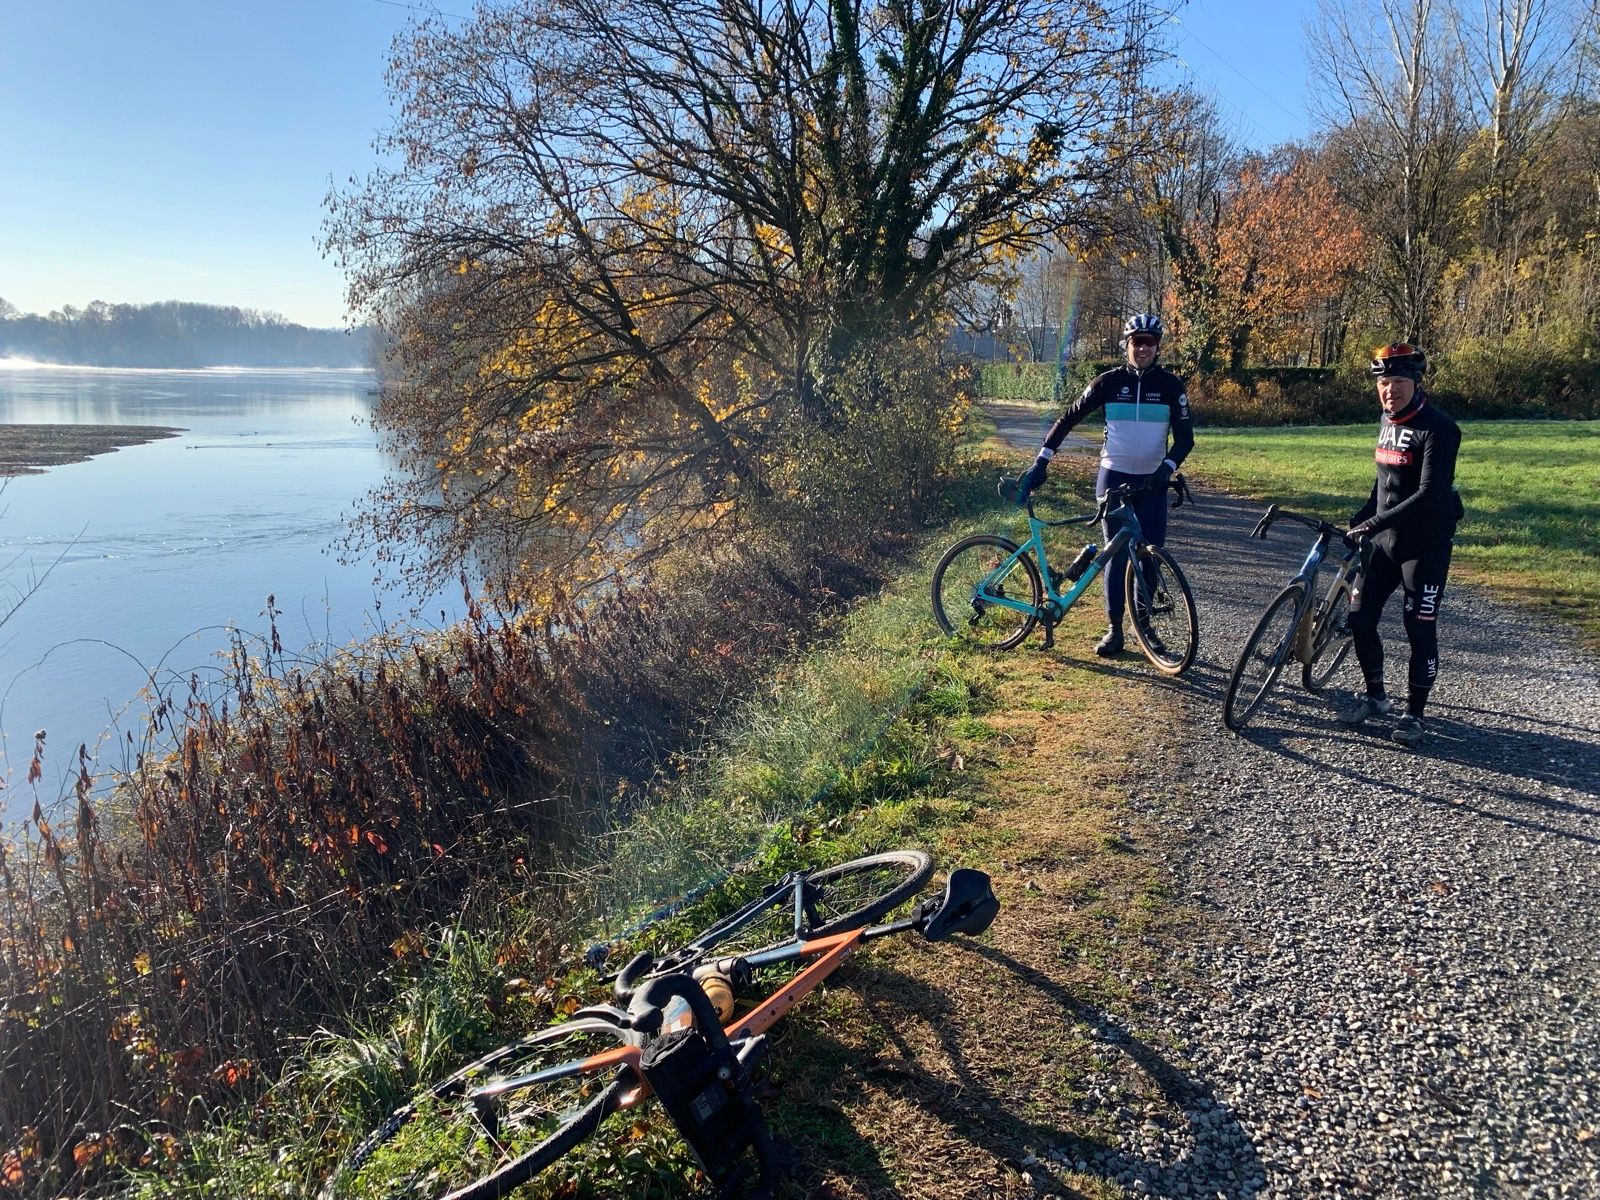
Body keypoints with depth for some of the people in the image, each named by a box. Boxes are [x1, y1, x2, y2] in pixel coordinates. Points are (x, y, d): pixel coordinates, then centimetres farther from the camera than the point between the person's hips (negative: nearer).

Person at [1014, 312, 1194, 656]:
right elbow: (1068, 419, 0)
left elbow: (1185, 437, -1)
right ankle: (1114, 629, 3)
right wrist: (1041, 460, -7)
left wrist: (1168, 467, -20)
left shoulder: (1170, 385, -2)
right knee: (1118, 554, -2)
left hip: (1152, 481, 1)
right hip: (1114, 478, -1)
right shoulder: (1108, 382, -3)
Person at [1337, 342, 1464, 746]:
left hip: (1425, 545, -7)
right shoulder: (1386, 421, 7)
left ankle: (1414, 713, 14)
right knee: (1359, 617, 6)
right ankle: (1375, 696, 25)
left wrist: (1374, 523, -28)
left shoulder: (1438, 429, -17)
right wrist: (1358, 519, 13)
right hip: (1384, 540, 7)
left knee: (1420, 629, 0)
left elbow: (1429, 495, -25)